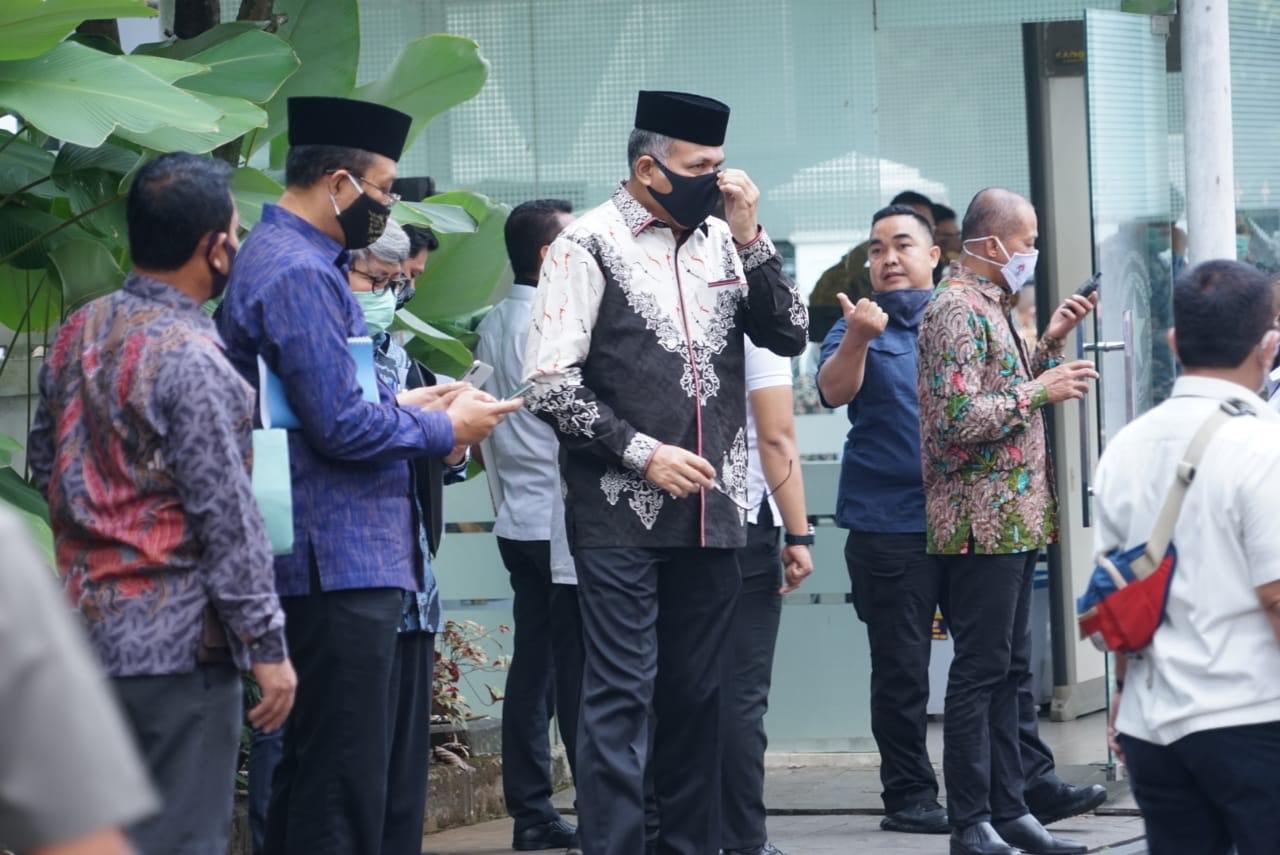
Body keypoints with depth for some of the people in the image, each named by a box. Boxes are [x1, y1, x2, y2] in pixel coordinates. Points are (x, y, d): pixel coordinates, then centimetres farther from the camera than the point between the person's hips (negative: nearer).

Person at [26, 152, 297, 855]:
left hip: (86, 630, 8)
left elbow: (44, 460, 19)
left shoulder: (77, 336, 7)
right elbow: (228, 522, -17)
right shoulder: (192, 361, -17)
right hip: (177, 641, -8)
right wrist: (268, 647, -13)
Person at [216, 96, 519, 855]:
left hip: (338, 557, 11)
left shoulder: (285, 258, 17)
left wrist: (401, 406, 13)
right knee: (344, 780, -8)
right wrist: (446, 429, -6)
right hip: (342, 562, -11)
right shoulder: (300, 274, -17)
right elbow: (342, 428, -21)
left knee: (317, 767, 15)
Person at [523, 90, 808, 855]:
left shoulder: (719, 242, 10)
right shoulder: (592, 245, -5)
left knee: (697, 695, 11)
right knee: (623, 693, -7)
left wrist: (750, 237, -2)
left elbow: (790, 335, 7)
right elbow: (551, 382, -8)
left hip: (712, 509, 5)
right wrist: (643, 454, -12)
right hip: (621, 513, -5)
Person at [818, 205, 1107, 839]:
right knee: (901, 669, 1)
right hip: (891, 527, -3)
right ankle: (910, 797, 7)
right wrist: (858, 339, -33)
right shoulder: (859, 327, 3)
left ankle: (1031, 782, 6)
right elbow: (834, 391, -14)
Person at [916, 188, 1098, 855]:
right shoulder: (956, 310, -15)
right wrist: (1039, 391, -16)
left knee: (1007, 670, 13)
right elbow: (959, 419, -23)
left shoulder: (986, 305, 16)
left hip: (1011, 521, 10)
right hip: (983, 520, -10)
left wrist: (1050, 344, 14)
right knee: (980, 672, -6)